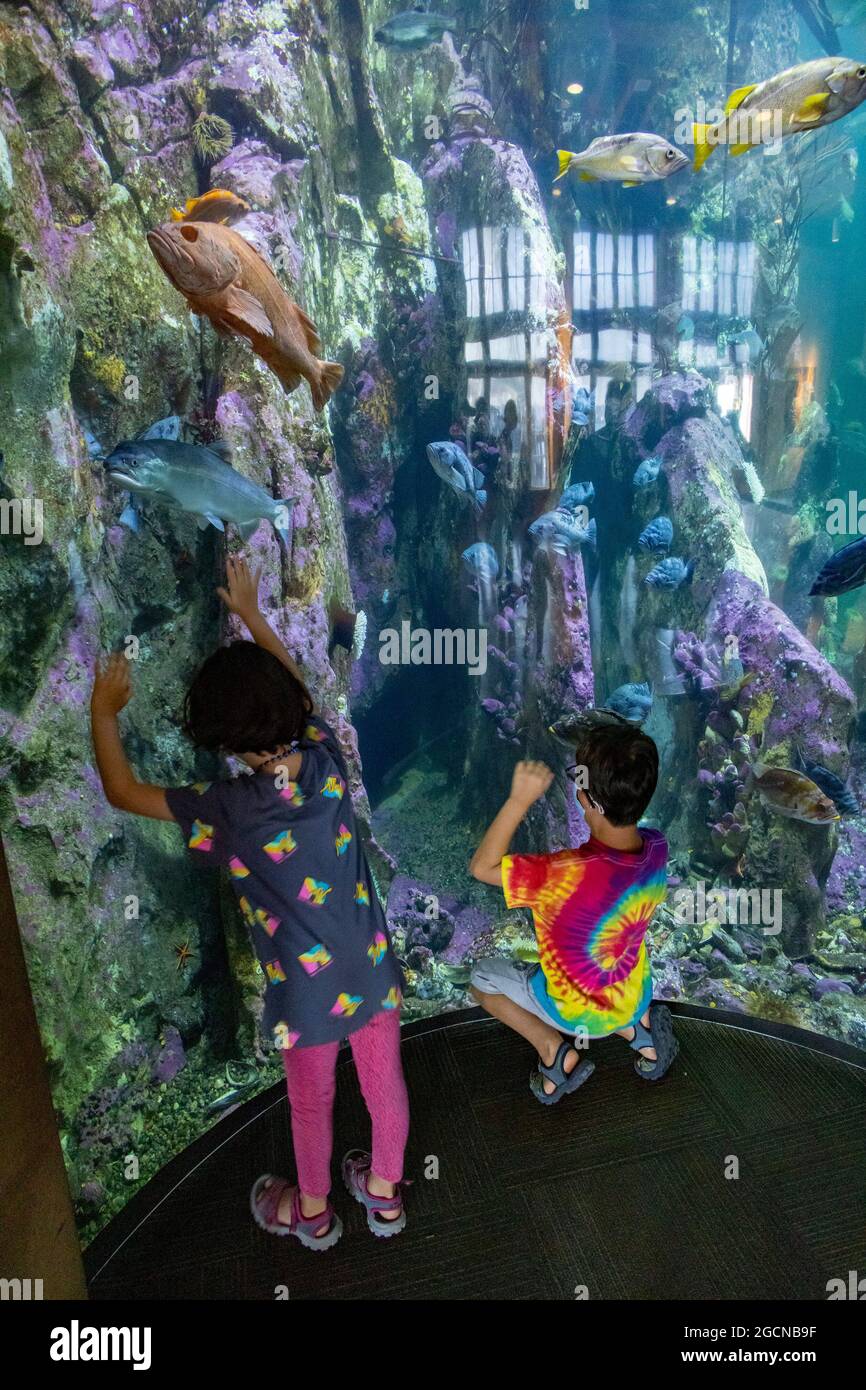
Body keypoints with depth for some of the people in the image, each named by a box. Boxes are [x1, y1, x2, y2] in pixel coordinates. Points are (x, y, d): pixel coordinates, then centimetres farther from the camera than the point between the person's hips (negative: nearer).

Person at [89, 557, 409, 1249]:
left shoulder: (230, 810, -26)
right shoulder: (325, 756, -15)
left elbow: (123, 791, -11)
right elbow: (295, 681, 6)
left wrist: (103, 711, 3)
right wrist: (252, 615, 17)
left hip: (309, 987, -4)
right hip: (373, 966, 4)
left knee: (312, 1100, 22)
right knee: (384, 1080, 23)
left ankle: (313, 1211, 50)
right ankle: (385, 1191, 49)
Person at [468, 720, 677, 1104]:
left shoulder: (568, 874, -41)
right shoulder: (656, 848, -21)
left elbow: (482, 866, -29)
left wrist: (520, 799, -36)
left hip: (576, 1014, -5)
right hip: (634, 1000, 5)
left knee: (483, 977, 18)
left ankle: (553, 1048, 4)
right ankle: (639, 1030, 17)